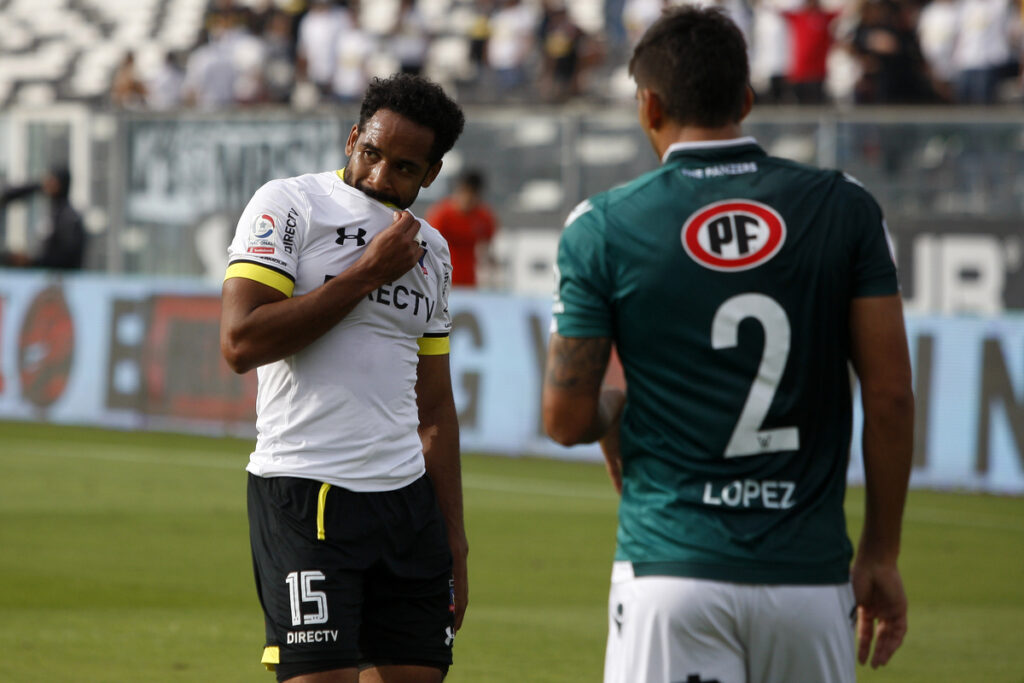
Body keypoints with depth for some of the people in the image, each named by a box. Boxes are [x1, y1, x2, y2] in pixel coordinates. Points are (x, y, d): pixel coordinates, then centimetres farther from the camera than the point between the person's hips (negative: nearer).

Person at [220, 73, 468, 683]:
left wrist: (454, 541, 18)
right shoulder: (289, 205, -2)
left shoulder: (432, 250, 17)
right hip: (306, 495, -6)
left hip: (409, 496, 6)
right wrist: (366, 274, -11)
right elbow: (240, 344, -15)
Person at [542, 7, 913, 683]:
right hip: (810, 572, 2)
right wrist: (881, 556, 10)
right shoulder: (845, 210, 2)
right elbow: (891, 397, 1)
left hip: (672, 570, -2)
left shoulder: (604, 227, -2)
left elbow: (567, 419, 0)